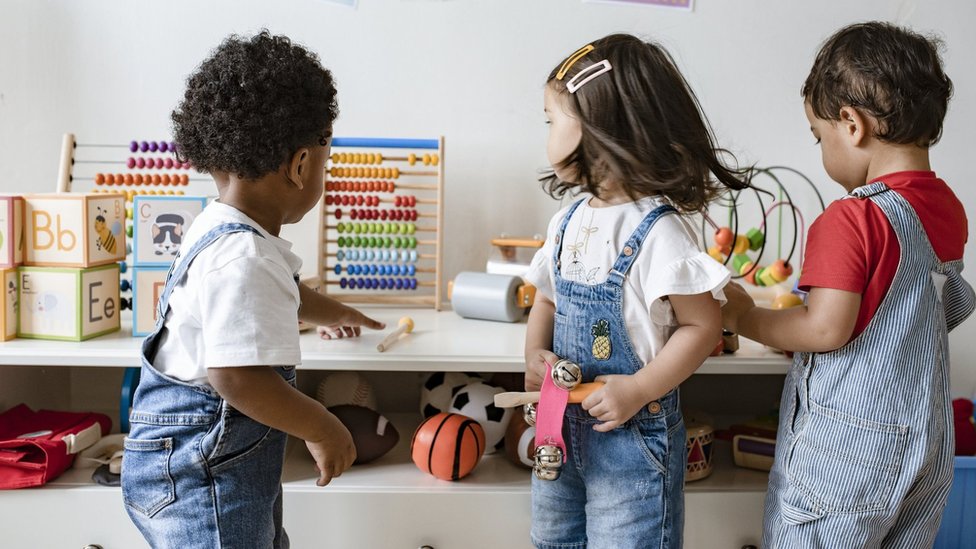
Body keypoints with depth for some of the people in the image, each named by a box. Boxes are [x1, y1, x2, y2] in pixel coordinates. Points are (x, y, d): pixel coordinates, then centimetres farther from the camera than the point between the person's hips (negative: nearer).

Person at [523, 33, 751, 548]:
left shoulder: (657, 231, -20)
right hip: (562, 425, 8)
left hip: (633, 431, -7)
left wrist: (638, 389, -22)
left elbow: (702, 324, -17)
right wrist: (535, 356, -5)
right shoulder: (567, 221, 2)